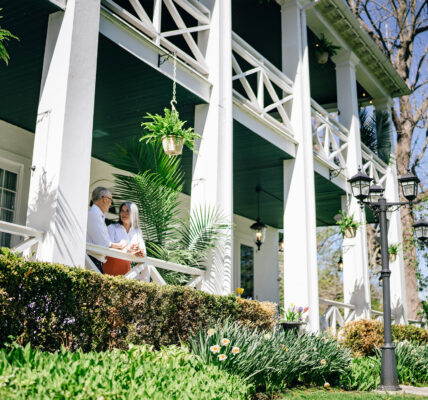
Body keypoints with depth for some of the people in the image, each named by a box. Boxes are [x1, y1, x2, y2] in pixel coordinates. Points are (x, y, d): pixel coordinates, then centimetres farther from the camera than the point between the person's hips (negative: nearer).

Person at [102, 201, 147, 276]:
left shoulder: (137, 232, 15)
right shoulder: (112, 228, 5)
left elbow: (143, 251, 7)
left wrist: (141, 253, -18)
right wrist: (127, 250, -24)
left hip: (126, 268, 3)